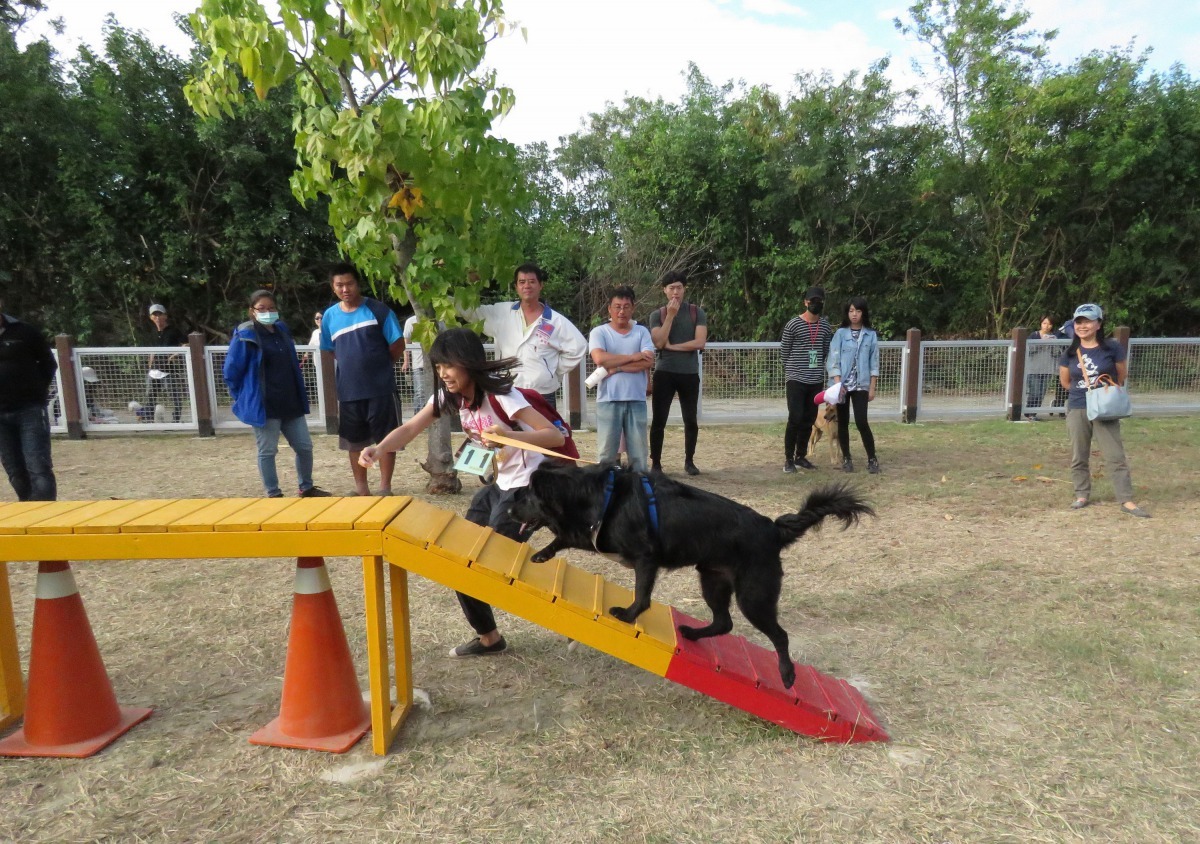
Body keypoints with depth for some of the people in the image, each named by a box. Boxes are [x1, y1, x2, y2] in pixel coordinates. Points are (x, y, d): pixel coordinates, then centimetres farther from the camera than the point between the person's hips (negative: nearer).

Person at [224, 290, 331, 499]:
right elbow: (231, 372, -8)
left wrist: (299, 395, 15)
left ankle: (306, 488, 27)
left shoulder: (282, 330, 10)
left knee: (305, 446, 11)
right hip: (264, 406, -6)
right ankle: (273, 495, 16)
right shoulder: (245, 336, -10)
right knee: (267, 452, 4)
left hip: (291, 403, 6)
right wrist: (246, 398, -1)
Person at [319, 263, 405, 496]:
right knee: (354, 441, 12)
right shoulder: (330, 316, 6)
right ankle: (361, 488, 26)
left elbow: (398, 345, -3)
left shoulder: (378, 310, -6)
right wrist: (353, 365, 7)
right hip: (348, 390, 4)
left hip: (381, 388, -4)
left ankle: (385, 488, 12)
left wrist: (379, 365, 6)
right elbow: (330, 352, 17)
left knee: (386, 439, 2)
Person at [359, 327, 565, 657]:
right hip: (499, 485, 8)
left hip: (527, 487, -8)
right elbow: (410, 429, -9)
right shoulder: (448, 395, -1)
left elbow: (556, 436, -30)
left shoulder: (499, 395, -24)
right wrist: (380, 449, -30)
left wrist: (509, 435, -46)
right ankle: (487, 635, 23)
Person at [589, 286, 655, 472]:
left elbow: (648, 361, -6)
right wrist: (632, 357, -9)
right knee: (607, 452, 3)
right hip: (608, 400, -2)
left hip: (636, 400, 2)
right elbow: (599, 358, -15)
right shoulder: (599, 332, 3)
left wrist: (616, 367, -11)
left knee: (638, 452, 7)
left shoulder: (641, 331, 8)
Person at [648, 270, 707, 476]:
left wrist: (672, 346, -9)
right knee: (659, 420, -1)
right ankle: (656, 463, 8)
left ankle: (689, 461, 21)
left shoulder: (697, 312, 2)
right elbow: (658, 343, -11)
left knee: (690, 420, 7)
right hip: (664, 373, 0)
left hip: (690, 374, 0)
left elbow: (700, 343, -9)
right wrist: (671, 315, -12)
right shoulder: (657, 315, 4)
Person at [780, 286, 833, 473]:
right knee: (795, 418, -8)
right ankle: (788, 458, 3)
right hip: (796, 379, -5)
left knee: (809, 420, 9)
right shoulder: (793, 324, -7)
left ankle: (800, 456, 21)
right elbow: (784, 351, 0)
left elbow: (826, 352, 17)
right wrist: (796, 366, 4)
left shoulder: (825, 326, 8)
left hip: (816, 380, 5)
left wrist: (815, 366, 7)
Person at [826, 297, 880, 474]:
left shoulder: (871, 335, 3)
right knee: (843, 423, 6)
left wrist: (872, 387, 0)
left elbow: (874, 363, 5)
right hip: (842, 384, 1)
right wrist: (838, 383, -14)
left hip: (861, 385, 0)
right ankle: (846, 458, 18)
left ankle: (872, 459, 3)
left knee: (861, 422, -10)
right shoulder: (840, 334, 0)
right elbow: (833, 360, -3)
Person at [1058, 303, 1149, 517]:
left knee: (1115, 456, -4)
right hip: (1077, 409, 3)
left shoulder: (1112, 348, -4)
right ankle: (1082, 495, 21)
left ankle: (1126, 501, 0)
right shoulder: (1070, 353, 3)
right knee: (1079, 457, 9)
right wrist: (1084, 391, 7)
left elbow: (1121, 377, 6)